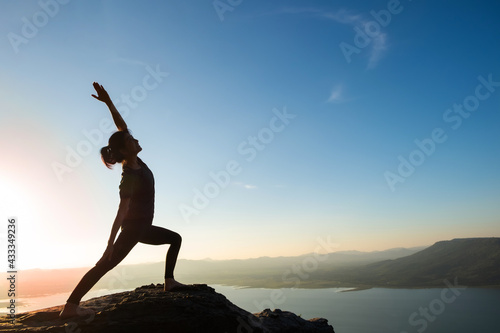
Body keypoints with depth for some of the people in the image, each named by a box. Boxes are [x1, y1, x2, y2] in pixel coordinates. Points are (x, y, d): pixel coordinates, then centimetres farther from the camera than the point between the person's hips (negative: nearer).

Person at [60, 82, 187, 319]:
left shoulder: (135, 161, -2)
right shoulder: (129, 177, -23)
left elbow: (122, 126, 0)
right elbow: (122, 211, -27)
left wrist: (109, 102, -8)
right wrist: (111, 243, -27)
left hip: (142, 227, 10)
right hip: (132, 228, -9)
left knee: (175, 239, 18)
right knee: (105, 264, -10)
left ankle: (169, 282, 15)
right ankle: (70, 306, -7)